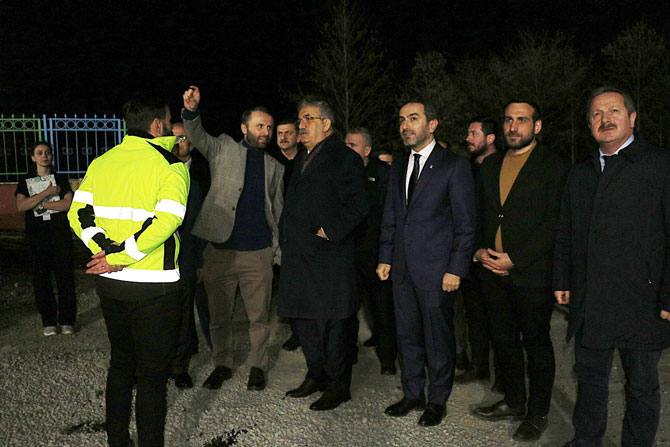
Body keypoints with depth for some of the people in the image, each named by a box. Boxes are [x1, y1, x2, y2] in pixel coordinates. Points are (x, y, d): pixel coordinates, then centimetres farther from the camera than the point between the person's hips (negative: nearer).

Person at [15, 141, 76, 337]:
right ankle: (48, 322, 14)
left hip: (60, 235, -1)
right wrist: (47, 192, -13)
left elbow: (68, 204, -8)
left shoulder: (60, 179, 7)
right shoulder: (26, 181, 8)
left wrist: (39, 204, -10)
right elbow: (21, 206, -8)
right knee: (41, 280, 4)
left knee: (65, 277, -2)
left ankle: (66, 321, 9)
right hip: (36, 237, 1)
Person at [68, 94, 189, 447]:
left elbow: (77, 214, 1)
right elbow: (166, 220, -23)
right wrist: (121, 257, -17)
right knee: (153, 373, 6)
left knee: (121, 363, 21)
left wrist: (104, 249, -7)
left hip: (109, 282, 6)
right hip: (153, 286, -6)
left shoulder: (101, 162, 6)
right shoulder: (170, 164, -10)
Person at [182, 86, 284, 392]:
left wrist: (279, 252, 7)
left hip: (258, 253, 1)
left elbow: (278, 212, 14)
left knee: (259, 316, 6)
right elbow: (197, 137, -9)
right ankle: (222, 364, 28)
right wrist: (191, 111, -30)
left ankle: (257, 366, 25)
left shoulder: (275, 167, 13)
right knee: (219, 315, 10)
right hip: (220, 250, -1)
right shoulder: (224, 149, 8)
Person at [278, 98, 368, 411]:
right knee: (304, 318, 15)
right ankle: (316, 376, 31)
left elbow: (356, 206, -13)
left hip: (328, 254, -8)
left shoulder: (343, 158, -5)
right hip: (298, 255, 8)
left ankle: (337, 386, 13)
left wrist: (329, 231, -19)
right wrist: (285, 236, 13)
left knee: (331, 322, -1)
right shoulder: (301, 160, 20)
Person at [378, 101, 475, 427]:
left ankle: (438, 400, 22)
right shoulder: (398, 167, 13)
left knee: (438, 338, 5)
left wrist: (456, 269, -12)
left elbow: (465, 224, -8)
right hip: (402, 268, 6)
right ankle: (412, 394, 30)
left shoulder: (454, 166, -6)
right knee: (407, 335, 14)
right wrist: (385, 258, 11)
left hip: (437, 269, -6)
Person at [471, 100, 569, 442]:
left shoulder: (553, 167, -5)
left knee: (536, 343, 6)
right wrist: (479, 250, 1)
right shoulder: (490, 164, 14)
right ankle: (513, 402, 31)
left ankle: (537, 413, 22)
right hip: (493, 271, 6)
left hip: (532, 273, -5)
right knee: (503, 338, 14)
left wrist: (515, 259, -16)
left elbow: (554, 224, -12)